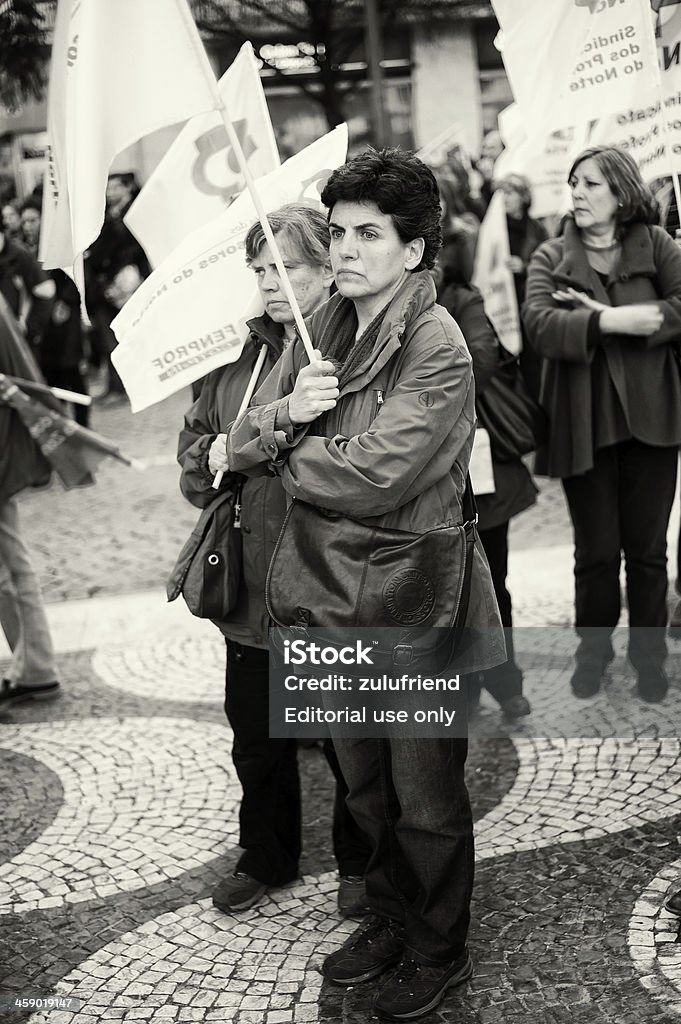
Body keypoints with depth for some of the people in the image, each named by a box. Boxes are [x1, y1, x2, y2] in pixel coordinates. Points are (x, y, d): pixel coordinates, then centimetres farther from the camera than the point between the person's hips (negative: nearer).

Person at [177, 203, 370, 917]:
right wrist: (213, 452, -7)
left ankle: (360, 864, 35)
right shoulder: (238, 353, 6)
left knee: (350, 740, 12)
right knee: (256, 738, 19)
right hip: (254, 584, 5)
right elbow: (194, 441, 16)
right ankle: (265, 858, 41)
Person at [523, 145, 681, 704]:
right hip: (584, 423, 0)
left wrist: (605, 316, -19)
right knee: (596, 550, 9)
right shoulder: (550, 258, 3)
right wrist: (614, 322, -23)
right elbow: (540, 324, -14)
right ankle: (594, 650, 29)